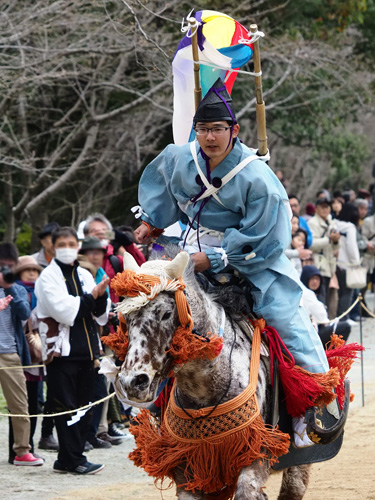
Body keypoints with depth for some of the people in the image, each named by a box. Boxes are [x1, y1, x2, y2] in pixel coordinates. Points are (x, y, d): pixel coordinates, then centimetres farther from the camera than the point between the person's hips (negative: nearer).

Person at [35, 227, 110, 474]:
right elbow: (63, 310, -16)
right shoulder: (48, 277, -3)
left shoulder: (85, 275, 14)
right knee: (67, 407, -6)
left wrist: (100, 298, -8)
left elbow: (101, 316, 12)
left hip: (85, 351, 6)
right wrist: (90, 298, -9)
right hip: (61, 351, -6)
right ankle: (74, 460, -4)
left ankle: (67, 460, 13)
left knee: (84, 406, 7)